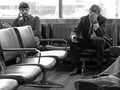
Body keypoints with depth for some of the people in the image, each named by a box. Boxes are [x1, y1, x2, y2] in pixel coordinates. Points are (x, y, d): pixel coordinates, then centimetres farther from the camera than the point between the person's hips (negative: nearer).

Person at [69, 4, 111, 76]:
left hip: (98, 42, -3)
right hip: (87, 42, 4)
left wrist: (95, 21, -33)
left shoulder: (102, 20, -11)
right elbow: (75, 31, -4)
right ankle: (78, 67, -15)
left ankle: (100, 67, -27)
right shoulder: (84, 19, -3)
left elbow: (101, 34, -25)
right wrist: (73, 36, -29)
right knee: (72, 40, -21)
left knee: (99, 40, -39)